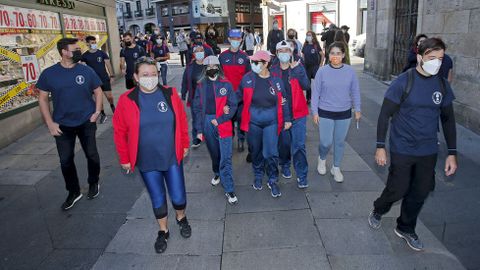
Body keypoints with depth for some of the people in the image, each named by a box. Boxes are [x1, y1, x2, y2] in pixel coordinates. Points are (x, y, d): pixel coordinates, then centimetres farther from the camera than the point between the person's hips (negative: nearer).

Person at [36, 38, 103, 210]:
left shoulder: (87, 71, -4)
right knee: (65, 160, 6)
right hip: (62, 125, 1)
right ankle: (73, 192, 24)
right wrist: (50, 123, -5)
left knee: (92, 154, 9)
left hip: (86, 122, 0)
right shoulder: (49, 73, -5)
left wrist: (97, 112, -7)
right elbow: (43, 98, 1)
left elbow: (98, 92, 5)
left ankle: (93, 183, 33)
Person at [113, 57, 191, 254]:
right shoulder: (127, 100, -11)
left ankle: (181, 218, 43)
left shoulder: (170, 94, -7)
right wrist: (125, 159, 1)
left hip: (172, 158, 1)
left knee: (178, 197, 9)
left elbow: (182, 121, 3)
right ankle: (163, 231, 39)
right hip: (147, 163, -1)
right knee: (158, 199, 13)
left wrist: (185, 144, 7)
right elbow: (120, 132, -3)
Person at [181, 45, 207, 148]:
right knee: (195, 118, 6)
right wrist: (183, 96, 2)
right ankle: (196, 139, 15)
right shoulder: (190, 66, 1)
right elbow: (185, 82, 4)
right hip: (194, 98, 1)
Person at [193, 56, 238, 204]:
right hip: (207, 124, 2)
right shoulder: (201, 86, 4)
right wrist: (199, 128, 0)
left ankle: (229, 190, 1)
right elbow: (197, 108, 5)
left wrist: (219, 120, -11)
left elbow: (233, 105, -2)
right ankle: (217, 173, 46)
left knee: (226, 157, -5)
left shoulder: (226, 84, -2)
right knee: (214, 153, 18)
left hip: (224, 124, -2)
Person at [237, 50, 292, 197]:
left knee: (271, 153, -3)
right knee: (256, 151, 14)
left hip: (271, 121, -1)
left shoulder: (276, 80, -4)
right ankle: (258, 176, 37)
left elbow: (283, 101, 2)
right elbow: (239, 96, 5)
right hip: (253, 120, 1)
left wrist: (287, 119, 3)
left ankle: (273, 181, 17)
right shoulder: (248, 78, -5)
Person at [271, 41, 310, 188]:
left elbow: (306, 86, -14)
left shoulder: (298, 68, 0)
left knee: (299, 145, -4)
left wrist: (297, 69, -22)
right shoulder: (273, 71, 3)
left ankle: (302, 176, 5)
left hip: (298, 113, -1)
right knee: (283, 142, 14)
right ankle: (285, 166, 38)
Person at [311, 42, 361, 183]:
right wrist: (315, 112, -5)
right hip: (325, 113, -2)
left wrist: (357, 109, 5)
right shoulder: (322, 71, -8)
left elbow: (355, 92, 5)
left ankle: (336, 168, 31)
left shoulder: (350, 71, -4)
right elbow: (315, 92, -4)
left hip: (344, 113, 2)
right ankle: (322, 159, 33)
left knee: (340, 142, 11)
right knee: (326, 142, -1)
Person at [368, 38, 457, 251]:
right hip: (402, 149, -4)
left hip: (428, 151, 5)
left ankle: (406, 228, 34)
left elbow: (448, 119, 9)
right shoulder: (403, 82, -12)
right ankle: (378, 211, 35)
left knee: (420, 193, 12)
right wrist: (380, 147, -12)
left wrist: (452, 153, 6)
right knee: (398, 190, 3)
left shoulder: (442, 85, 2)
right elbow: (385, 115, -10)